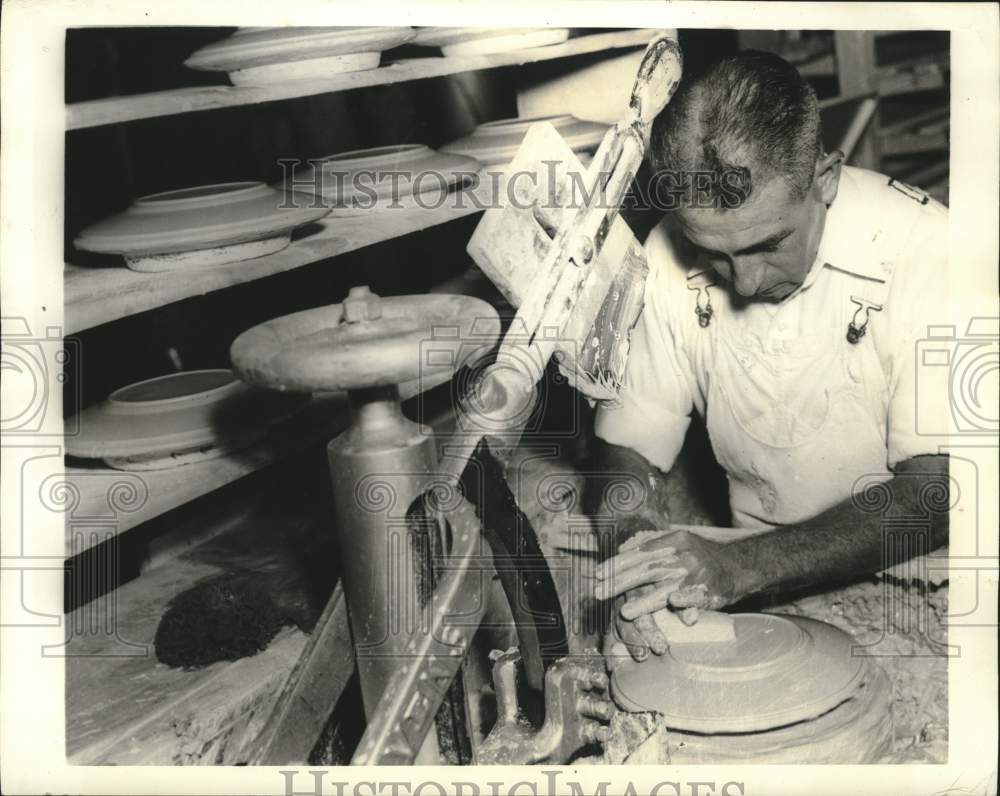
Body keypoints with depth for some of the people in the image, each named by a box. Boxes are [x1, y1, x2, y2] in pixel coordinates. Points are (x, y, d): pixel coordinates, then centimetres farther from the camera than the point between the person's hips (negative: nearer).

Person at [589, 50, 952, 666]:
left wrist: (744, 566, -33)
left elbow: (937, 493, -21)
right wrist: (643, 564, -24)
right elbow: (628, 448, -2)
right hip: (764, 595, 4)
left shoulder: (923, 247, -19)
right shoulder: (669, 256, -8)